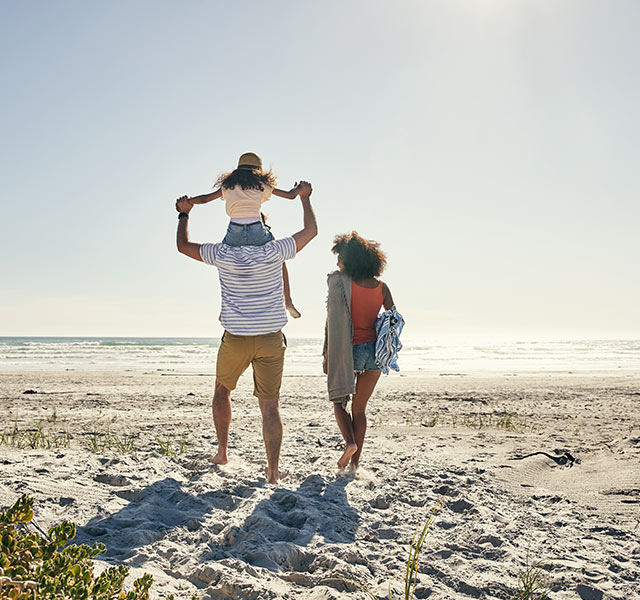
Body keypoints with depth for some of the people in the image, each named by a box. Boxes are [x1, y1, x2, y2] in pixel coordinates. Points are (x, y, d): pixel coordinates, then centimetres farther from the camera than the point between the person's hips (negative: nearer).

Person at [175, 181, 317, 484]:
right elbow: (310, 231, 9)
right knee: (269, 405, 2)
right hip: (271, 339, 0)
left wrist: (184, 214, 26)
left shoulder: (223, 254, -3)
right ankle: (273, 470, 0)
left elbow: (183, 245, 11)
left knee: (222, 390, 25)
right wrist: (305, 198, 23)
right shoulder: (273, 253, -4)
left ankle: (222, 452, 28)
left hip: (235, 340, 0)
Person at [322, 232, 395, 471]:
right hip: (375, 351, 4)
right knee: (360, 408, 14)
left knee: (339, 401, 17)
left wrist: (326, 355, -5)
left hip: (349, 350, -4)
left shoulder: (340, 281, -8)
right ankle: (355, 461, 12)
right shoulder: (382, 287, 4)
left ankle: (350, 442, -6)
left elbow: (332, 321, -10)